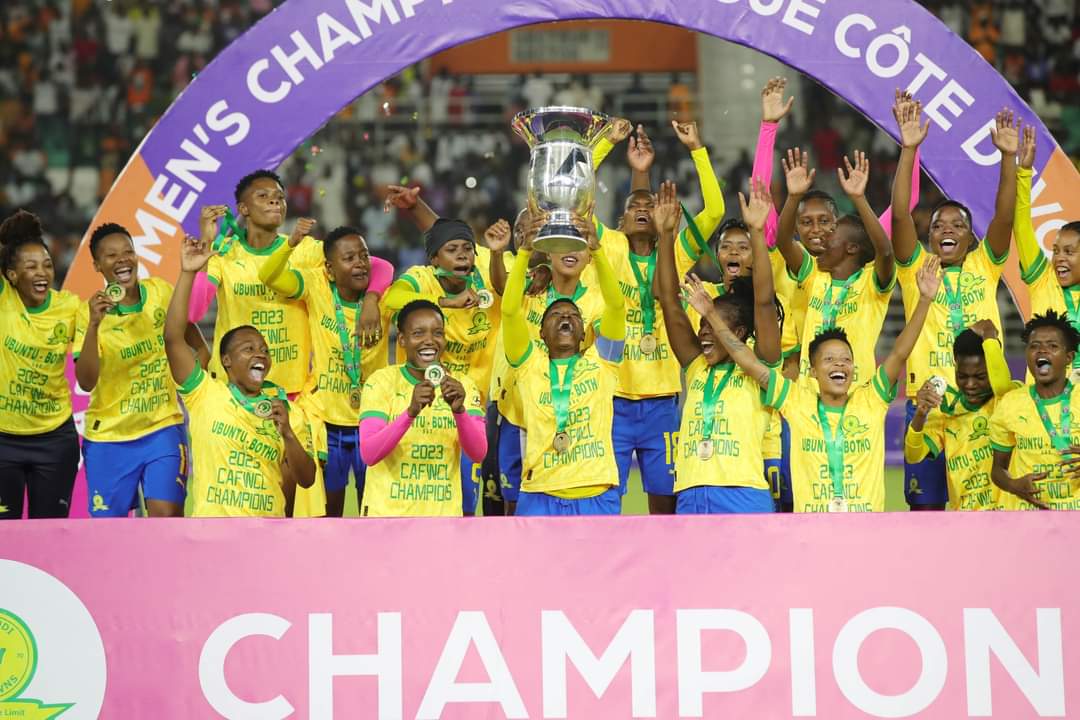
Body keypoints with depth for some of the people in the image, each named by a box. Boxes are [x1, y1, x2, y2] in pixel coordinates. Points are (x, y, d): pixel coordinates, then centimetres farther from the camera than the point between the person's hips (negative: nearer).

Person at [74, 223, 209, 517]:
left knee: (167, 513, -16)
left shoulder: (161, 292, -3)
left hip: (163, 427, 1)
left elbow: (199, 346, 12)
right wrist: (94, 325, -31)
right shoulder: (90, 311, -11)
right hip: (109, 436, -1)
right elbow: (86, 382, -22)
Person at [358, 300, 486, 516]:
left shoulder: (462, 385, 4)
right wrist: (411, 411, -28)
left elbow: (478, 453, -8)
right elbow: (368, 454, -15)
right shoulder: (382, 381, -3)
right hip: (387, 513, -2)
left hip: (443, 514, 2)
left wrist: (459, 410, -25)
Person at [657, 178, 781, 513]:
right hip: (690, 499, 5)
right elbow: (670, 302, 12)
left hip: (743, 497, -5)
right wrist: (666, 235, 5)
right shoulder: (697, 368, 17)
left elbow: (764, 302, -6)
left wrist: (757, 233, -13)